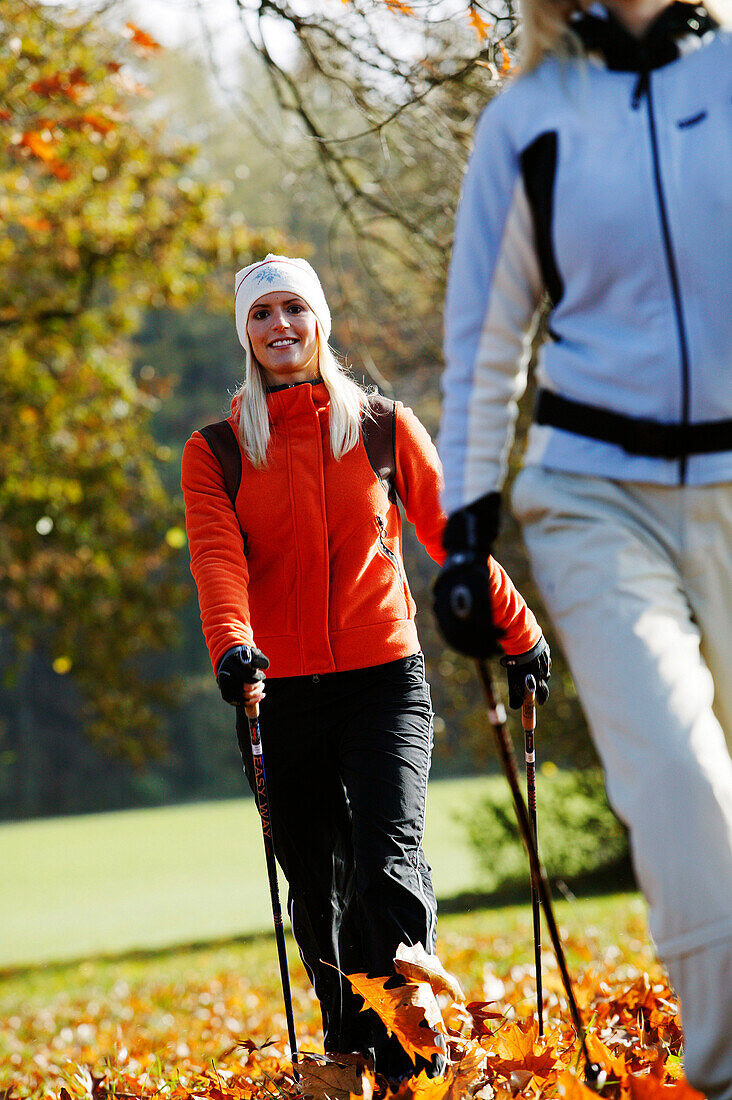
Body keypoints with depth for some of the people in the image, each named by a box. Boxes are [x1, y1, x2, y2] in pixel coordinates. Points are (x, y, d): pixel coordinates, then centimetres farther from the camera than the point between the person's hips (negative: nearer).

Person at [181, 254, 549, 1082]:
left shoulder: (384, 427, 7)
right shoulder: (216, 452, 6)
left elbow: (450, 538, 12)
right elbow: (217, 556, -10)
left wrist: (520, 634, 13)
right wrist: (231, 643, -28)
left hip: (383, 680, -1)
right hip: (280, 694, 2)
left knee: (388, 865, -19)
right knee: (318, 893, 7)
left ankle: (416, 1062, -20)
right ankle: (350, 1059, 22)